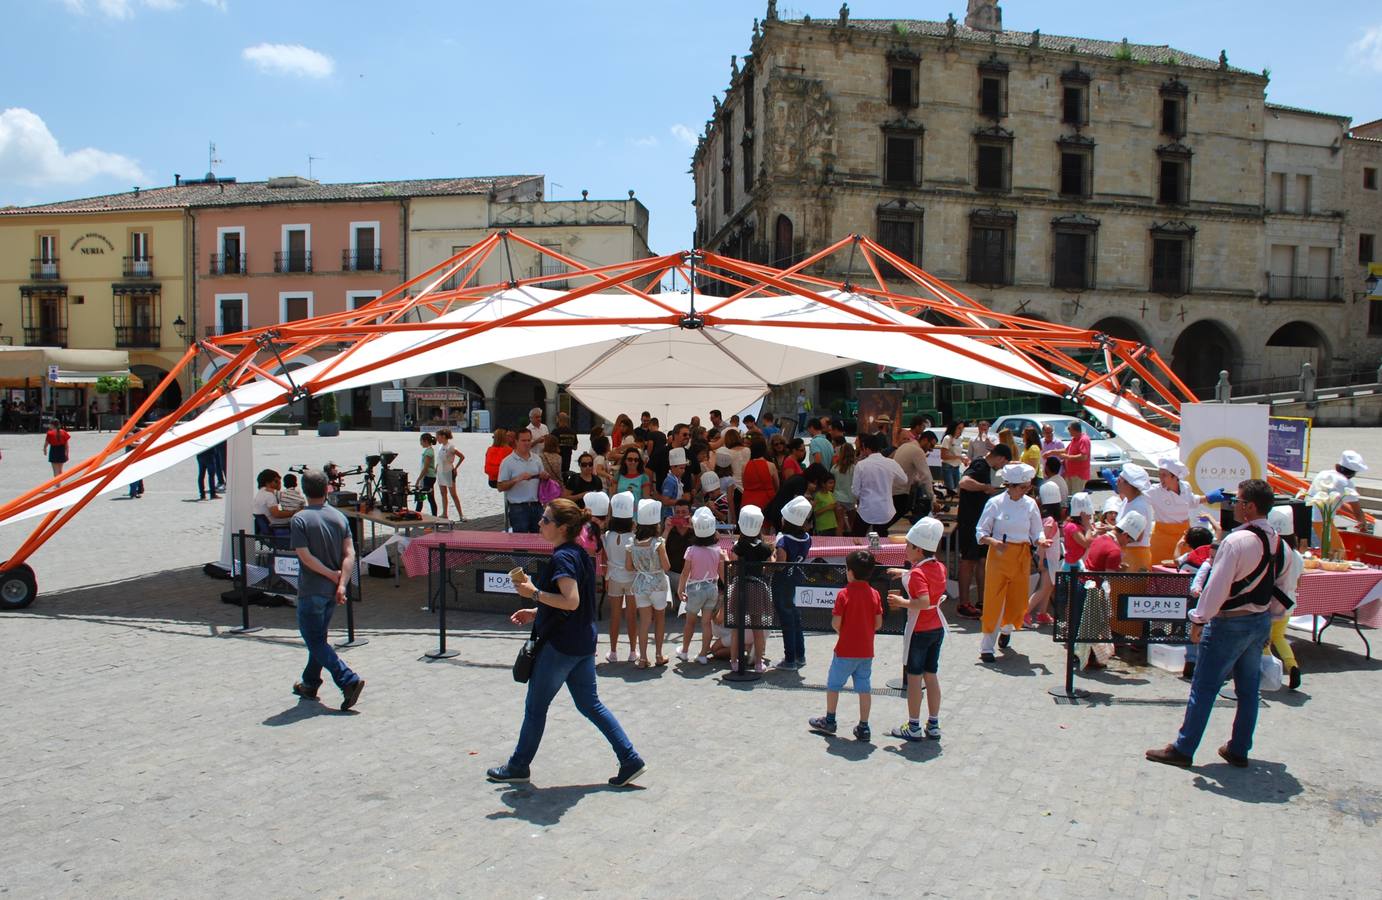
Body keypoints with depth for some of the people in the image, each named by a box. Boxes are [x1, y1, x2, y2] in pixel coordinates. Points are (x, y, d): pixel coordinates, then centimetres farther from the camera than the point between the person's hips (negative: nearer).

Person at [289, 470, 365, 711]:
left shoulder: (299, 519, -12)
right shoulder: (339, 517, 2)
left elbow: (305, 557, -19)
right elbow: (350, 554, -6)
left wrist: (333, 574, -11)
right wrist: (342, 583, -11)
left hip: (312, 590, -6)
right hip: (333, 591, 6)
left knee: (315, 641, 0)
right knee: (318, 637, 20)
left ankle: (349, 681, -14)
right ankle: (310, 685, 32)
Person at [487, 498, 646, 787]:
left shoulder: (562, 558, -19)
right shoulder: (580, 553, 11)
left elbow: (571, 601, -30)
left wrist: (534, 593, -21)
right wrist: (537, 613, 17)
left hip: (560, 644, -9)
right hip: (583, 641, 9)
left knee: (535, 706, 8)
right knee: (589, 703, 15)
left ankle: (519, 766, 25)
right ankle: (630, 760, 12)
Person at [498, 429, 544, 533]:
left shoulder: (537, 459, 11)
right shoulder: (508, 462, -4)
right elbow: (500, 487, -7)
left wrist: (544, 477, -2)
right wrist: (517, 479, -21)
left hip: (536, 506, 5)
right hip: (518, 508, -5)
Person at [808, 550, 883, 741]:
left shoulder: (844, 594, -14)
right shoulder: (874, 594, -3)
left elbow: (836, 623, -14)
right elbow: (878, 624, -1)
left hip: (845, 650, -4)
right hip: (866, 651, 4)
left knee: (833, 685, 13)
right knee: (864, 688, 9)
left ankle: (829, 721, 23)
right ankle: (863, 727, 12)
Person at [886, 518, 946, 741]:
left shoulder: (918, 574, -22)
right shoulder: (940, 567, 2)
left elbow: (924, 602, -35)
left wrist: (902, 602, -22)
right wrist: (906, 573, 24)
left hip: (919, 630, -7)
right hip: (938, 627, 7)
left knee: (914, 677, 4)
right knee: (932, 675, 15)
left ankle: (914, 727, 11)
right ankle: (933, 725, 21)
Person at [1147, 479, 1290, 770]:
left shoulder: (1236, 541, -20)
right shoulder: (1278, 543, 5)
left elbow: (1217, 586, -21)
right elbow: (1281, 590, 13)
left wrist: (1199, 619, -13)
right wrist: (1268, 615, 22)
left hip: (1230, 623, -8)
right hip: (1261, 623, 8)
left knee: (1204, 688, -1)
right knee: (1249, 689, 14)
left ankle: (1182, 749, 5)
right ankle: (1239, 751, 24)